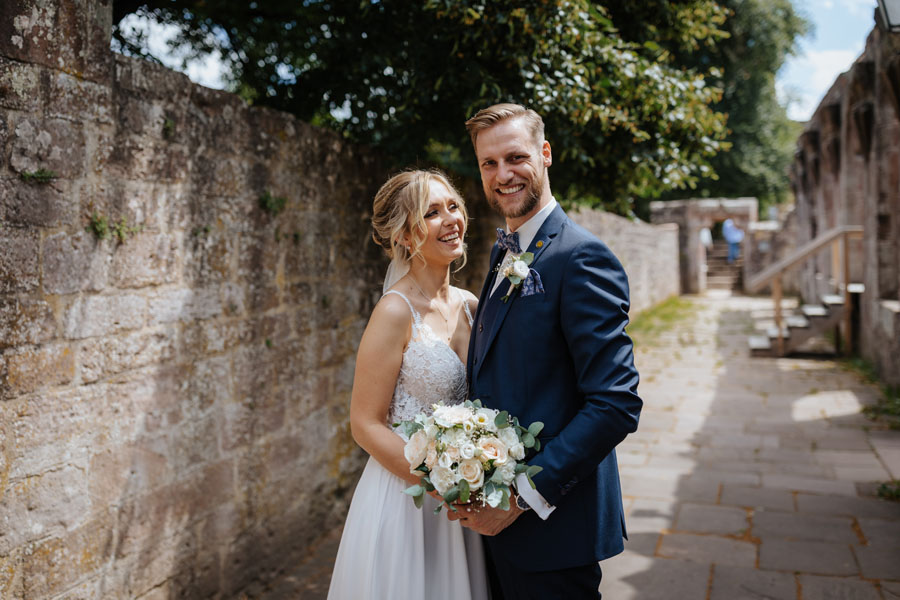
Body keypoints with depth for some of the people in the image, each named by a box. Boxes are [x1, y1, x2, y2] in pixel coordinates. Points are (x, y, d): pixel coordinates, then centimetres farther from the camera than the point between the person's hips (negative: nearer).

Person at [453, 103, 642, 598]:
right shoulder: (505, 252, 12)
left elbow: (617, 403, -23)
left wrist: (525, 495, -21)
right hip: (498, 514, 8)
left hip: (551, 526, -8)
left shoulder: (581, 257, -17)